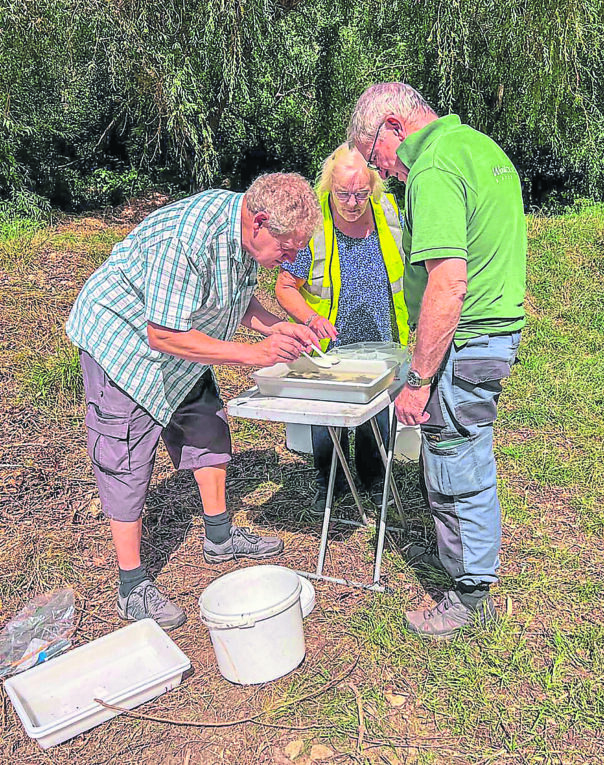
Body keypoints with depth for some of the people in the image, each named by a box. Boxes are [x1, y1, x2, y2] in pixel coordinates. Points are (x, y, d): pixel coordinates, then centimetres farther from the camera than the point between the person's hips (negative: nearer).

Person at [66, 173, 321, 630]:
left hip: (179, 339, 9)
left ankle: (220, 537, 30)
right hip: (121, 340, -9)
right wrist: (252, 354, -31)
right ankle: (133, 588, 10)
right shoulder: (187, 240, -37)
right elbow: (163, 335, -34)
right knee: (127, 463, -3)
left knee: (207, 427, 13)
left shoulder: (246, 231, -8)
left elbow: (237, 298, 6)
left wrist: (276, 327, -12)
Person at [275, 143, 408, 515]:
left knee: (379, 419, 14)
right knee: (326, 420, 8)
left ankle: (373, 476, 42)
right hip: (329, 347, -2)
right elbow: (285, 287, -9)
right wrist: (312, 318, -27)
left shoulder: (389, 210, -6)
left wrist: (409, 326, 6)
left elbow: (409, 267, 10)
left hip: (381, 345, 3)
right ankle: (329, 480, 37)